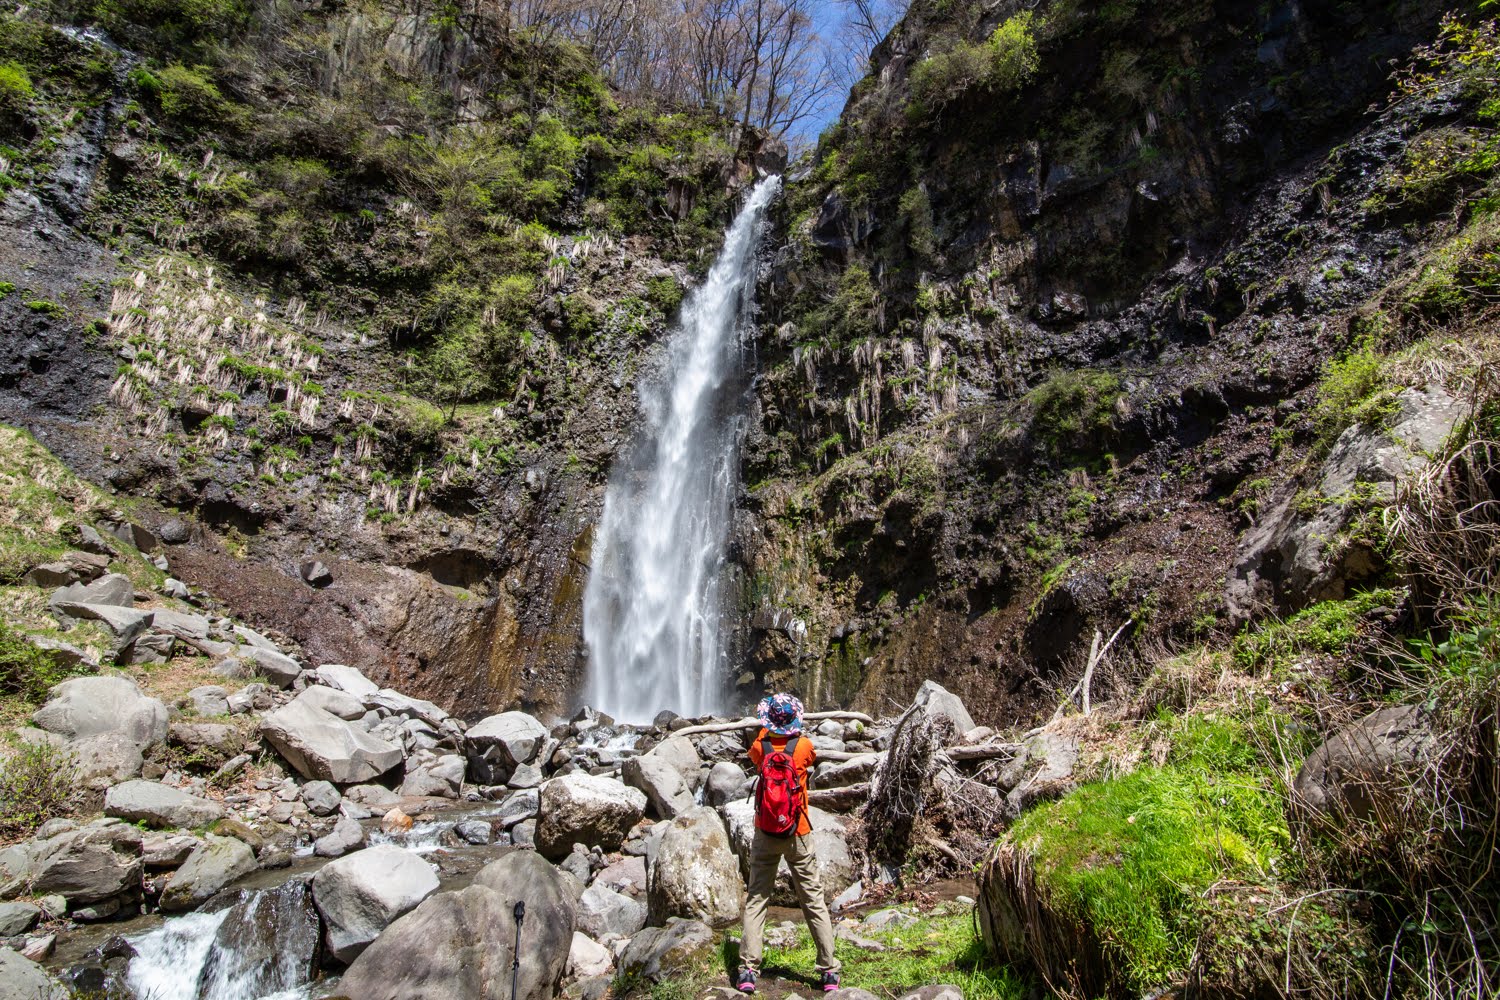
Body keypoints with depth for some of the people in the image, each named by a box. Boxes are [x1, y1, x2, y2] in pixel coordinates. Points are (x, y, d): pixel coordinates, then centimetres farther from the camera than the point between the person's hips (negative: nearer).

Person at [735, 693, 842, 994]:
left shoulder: (760, 747, -6)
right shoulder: (804, 746, -8)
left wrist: (767, 728, 26)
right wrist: (790, 730, 27)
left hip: (765, 835, 1)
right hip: (798, 836, 0)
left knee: (756, 899, 8)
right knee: (814, 901, 8)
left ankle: (748, 971, 5)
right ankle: (829, 971, 12)